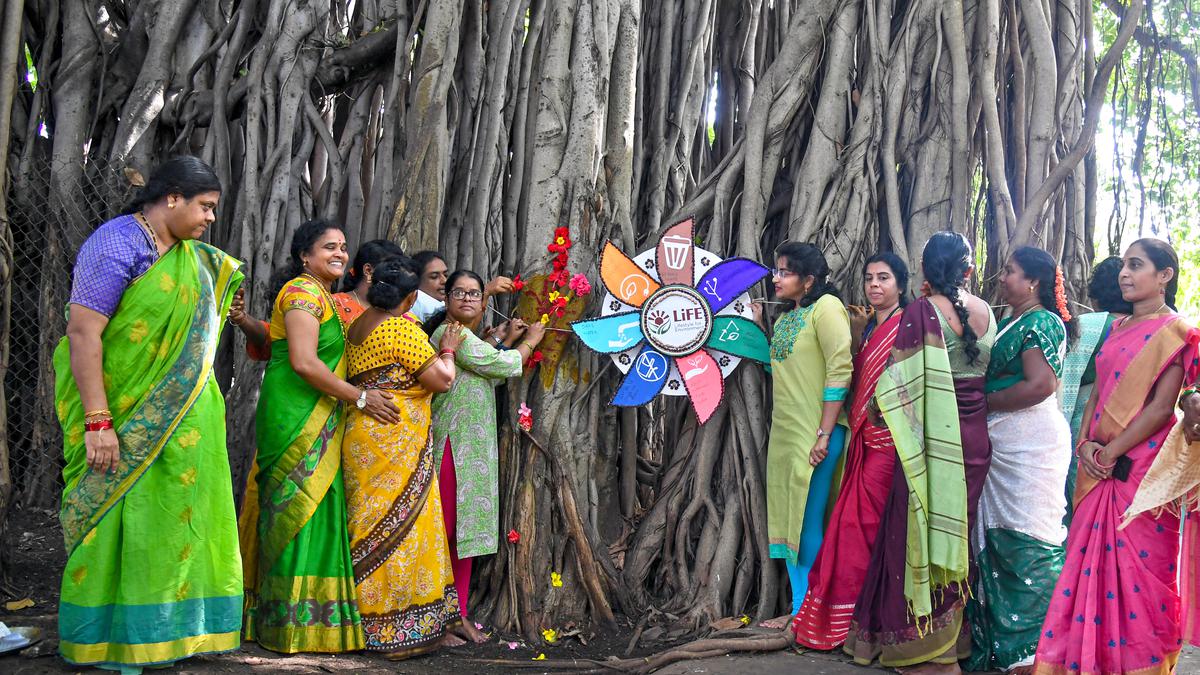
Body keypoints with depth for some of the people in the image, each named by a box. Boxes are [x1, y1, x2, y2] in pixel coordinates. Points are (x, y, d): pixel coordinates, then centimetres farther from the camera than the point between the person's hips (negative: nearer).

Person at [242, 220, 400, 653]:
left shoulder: (324, 297, 22)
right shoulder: (303, 291, -9)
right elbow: (304, 362, -18)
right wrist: (360, 397, -14)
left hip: (317, 423, 10)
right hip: (298, 419, -10)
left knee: (312, 511, 9)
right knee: (302, 509, -7)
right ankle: (297, 624, -1)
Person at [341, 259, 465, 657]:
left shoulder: (359, 326, 14)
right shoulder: (402, 329, -12)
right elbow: (442, 379, -13)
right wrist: (448, 350, 5)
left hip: (365, 438, 9)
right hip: (395, 441, -9)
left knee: (377, 528, 12)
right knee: (399, 527, -4)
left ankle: (372, 623, 16)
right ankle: (398, 631, 0)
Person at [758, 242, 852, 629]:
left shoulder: (826, 308, -10)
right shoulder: (786, 318, 16)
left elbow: (840, 370, -17)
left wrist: (825, 435, -20)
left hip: (814, 436, -9)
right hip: (785, 434, 9)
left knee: (808, 523, -1)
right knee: (790, 522, 13)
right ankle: (800, 608, 24)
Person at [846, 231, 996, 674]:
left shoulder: (921, 312, -12)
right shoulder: (985, 312, 6)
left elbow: (901, 381, -11)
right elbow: (987, 371, 11)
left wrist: (873, 409, 4)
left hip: (933, 436, -6)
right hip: (974, 434, 6)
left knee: (920, 527, 4)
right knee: (956, 528, 16)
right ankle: (952, 636, 26)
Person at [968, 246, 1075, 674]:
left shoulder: (1040, 322, -9)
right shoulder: (1012, 323, 18)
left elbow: (1040, 385, -19)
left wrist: (982, 403, -12)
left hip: (1031, 441, -9)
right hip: (1003, 442, 9)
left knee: (1025, 537, -5)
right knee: (1003, 536, 10)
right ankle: (1004, 636, 18)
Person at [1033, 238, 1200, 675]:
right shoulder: (1117, 328, 15)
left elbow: (1161, 407, -13)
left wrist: (1112, 452, -14)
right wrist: (1085, 443, -2)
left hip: (1143, 467, -6)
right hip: (1098, 467, 7)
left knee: (1139, 566, 0)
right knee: (1093, 562, 8)